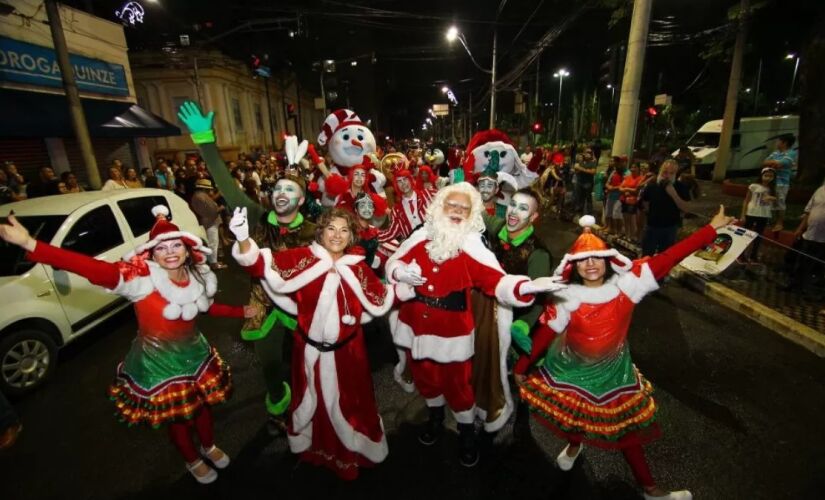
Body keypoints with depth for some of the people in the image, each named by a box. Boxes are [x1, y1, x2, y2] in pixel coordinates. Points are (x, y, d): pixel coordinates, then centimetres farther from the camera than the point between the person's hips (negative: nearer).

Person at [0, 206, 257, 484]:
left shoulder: (200, 277, -11)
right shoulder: (142, 279, -27)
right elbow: (94, 269, -42)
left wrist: (241, 312, 9)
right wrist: (31, 245, -53)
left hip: (195, 354, 4)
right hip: (159, 362, -3)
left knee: (202, 403, 24)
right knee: (175, 417, 18)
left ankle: (209, 446, 55)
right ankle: (193, 460, 48)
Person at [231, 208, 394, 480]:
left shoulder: (358, 268, -4)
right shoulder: (303, 257, -11)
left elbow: (380, 301, 4)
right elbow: (265, 266, -23)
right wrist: (243, 239, -39)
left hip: (347, 348, 1)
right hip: (311, 348, -1)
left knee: (350, 400, 18)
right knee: (311, 399, 22)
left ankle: (353, 447, 48)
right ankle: (311, 445, 53)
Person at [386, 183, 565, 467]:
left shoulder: (473, 247, -14)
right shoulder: (422, 237, -5)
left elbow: (497, 280, -24)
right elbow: (394, 262, 3)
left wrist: (527, 286, -43)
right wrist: (402, 272, -21)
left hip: (452, 330, -3)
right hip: (416, 324, 4)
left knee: (457, 384, 13)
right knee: (425, 377, 23)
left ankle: (467, 433, 43)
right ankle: (435, 417, 54)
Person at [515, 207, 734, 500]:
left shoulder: (626, 284, -19)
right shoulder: (566, 298, -25)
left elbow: (668, 259, -21)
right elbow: (543, 335, -18)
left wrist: (712, 229, -21)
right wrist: (522, 367, -12)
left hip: (612, 370, 2)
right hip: (571, 370, -2)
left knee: (626, 425, 19)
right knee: (570, 415, 20)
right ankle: (574, 445, 55)